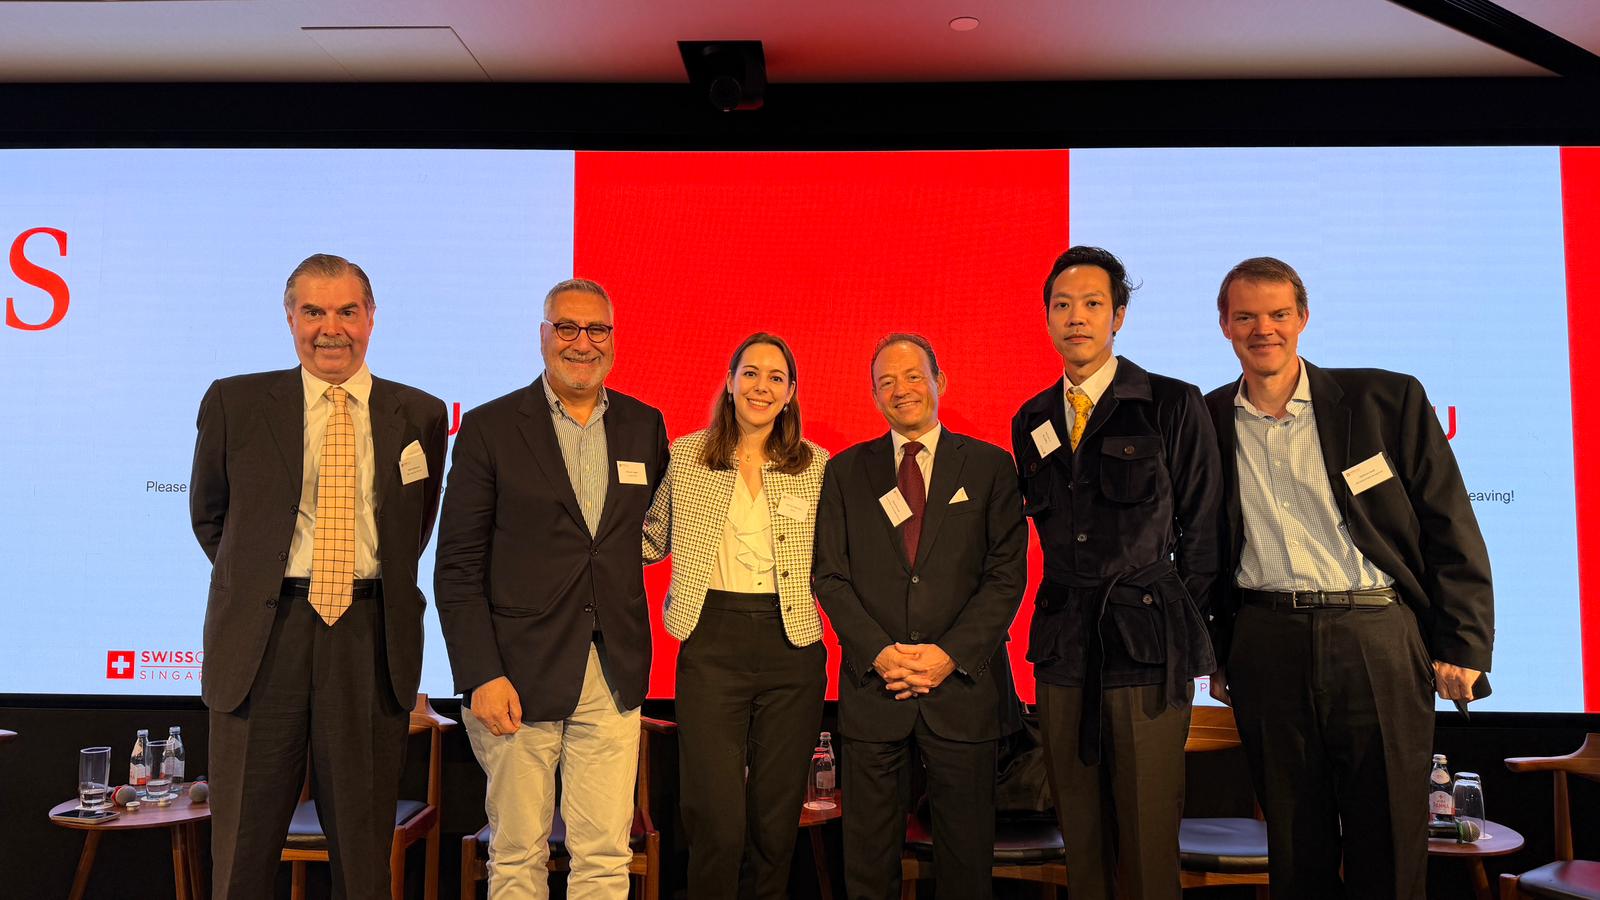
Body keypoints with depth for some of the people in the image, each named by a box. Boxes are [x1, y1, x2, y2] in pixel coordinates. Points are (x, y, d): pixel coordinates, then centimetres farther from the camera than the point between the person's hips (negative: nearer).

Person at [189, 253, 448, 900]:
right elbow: (208, 514, 15)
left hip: (371, 640, 0)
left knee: (363, 841, 11)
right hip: (264, 632, 0)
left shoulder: (419, 415, 4)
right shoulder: (234, 403, 3)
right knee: (243, 841, 10)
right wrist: (255, 584, 12)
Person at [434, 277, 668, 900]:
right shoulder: (490, 427, 0)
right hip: (519, 674, -2)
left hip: (614, 678, 3)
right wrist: (481, 676, -11)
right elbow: (457, 567, -3)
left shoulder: (645, 427, 9)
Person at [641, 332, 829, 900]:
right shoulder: (684, 456, 5)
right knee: (717, 824, -3)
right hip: (712, 644, -1)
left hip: (792, 646, 1)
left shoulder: (815, 465, 6)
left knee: (776, 820, 10)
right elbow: (651, 541, 11)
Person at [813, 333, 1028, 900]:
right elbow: (829, 575, 3)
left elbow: (1008, 574, -1)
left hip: (962, 682, -1)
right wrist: (879, 651, -10)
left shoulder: (990, 466, 4)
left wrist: (952, 653, -12)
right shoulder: (845, 471, 8)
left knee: (967, 853, 10)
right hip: (873, 685, 1)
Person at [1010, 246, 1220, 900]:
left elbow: (1201, 532, 1)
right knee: (1080, 836, 12)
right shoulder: (1032, 422, 12)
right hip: (1063, 648, 4)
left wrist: (1182, 626, 0)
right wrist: (1062, 619, 8)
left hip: (1147, 648, -4)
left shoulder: (1175, 405, -1)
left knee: (1149, 840, 1)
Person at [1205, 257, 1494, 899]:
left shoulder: (1389, 399, 1)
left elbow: (1450, 528, 2)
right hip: (1265, 646, 2)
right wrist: (1214, 652, 11)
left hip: (1378, 639, -1)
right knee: (1293, 843, 11)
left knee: (1389, 847, 6)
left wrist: (1463, 646, -3)